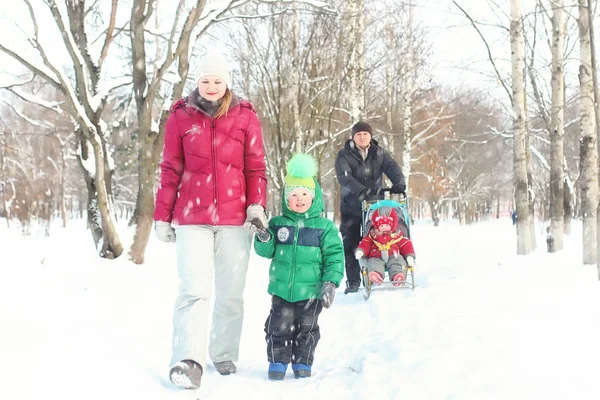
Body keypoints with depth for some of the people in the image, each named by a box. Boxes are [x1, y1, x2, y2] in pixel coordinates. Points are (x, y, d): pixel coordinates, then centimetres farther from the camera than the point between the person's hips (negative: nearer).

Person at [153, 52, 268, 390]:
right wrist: (163, 216, 6)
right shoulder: (181, 116, 5)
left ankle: (225, 355, 23)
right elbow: (170, 170, 6)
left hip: (235, 216, 1)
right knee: (194, 289, -11)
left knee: (231, 293, 8)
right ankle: (188, 362, -17)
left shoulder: (245, 116, 4)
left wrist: (257, 205, -8)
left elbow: (256, 167, 4)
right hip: (192, 216, -1)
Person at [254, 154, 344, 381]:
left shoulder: (324, 226, -3)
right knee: (279, 326, 4)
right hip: (281, 288, 1)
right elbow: (266, 252, 8)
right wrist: (263, 239, -14)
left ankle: (303, 363, 23)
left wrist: (331, 282, -9)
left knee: (307, 328, 9)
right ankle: (277, 361, 18)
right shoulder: (278, 224, 3)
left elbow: (334, 256, -2)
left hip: (311, 291, -1)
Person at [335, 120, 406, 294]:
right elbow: (344, 176, -25)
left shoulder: (379, 153, 3)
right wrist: (360, 190, -43)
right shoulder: (344, 155, -8)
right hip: (351, 207, -2)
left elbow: (392, 167, -9)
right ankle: (353, 281, 9)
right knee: (351, 244, 0)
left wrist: (399, 183, -32)